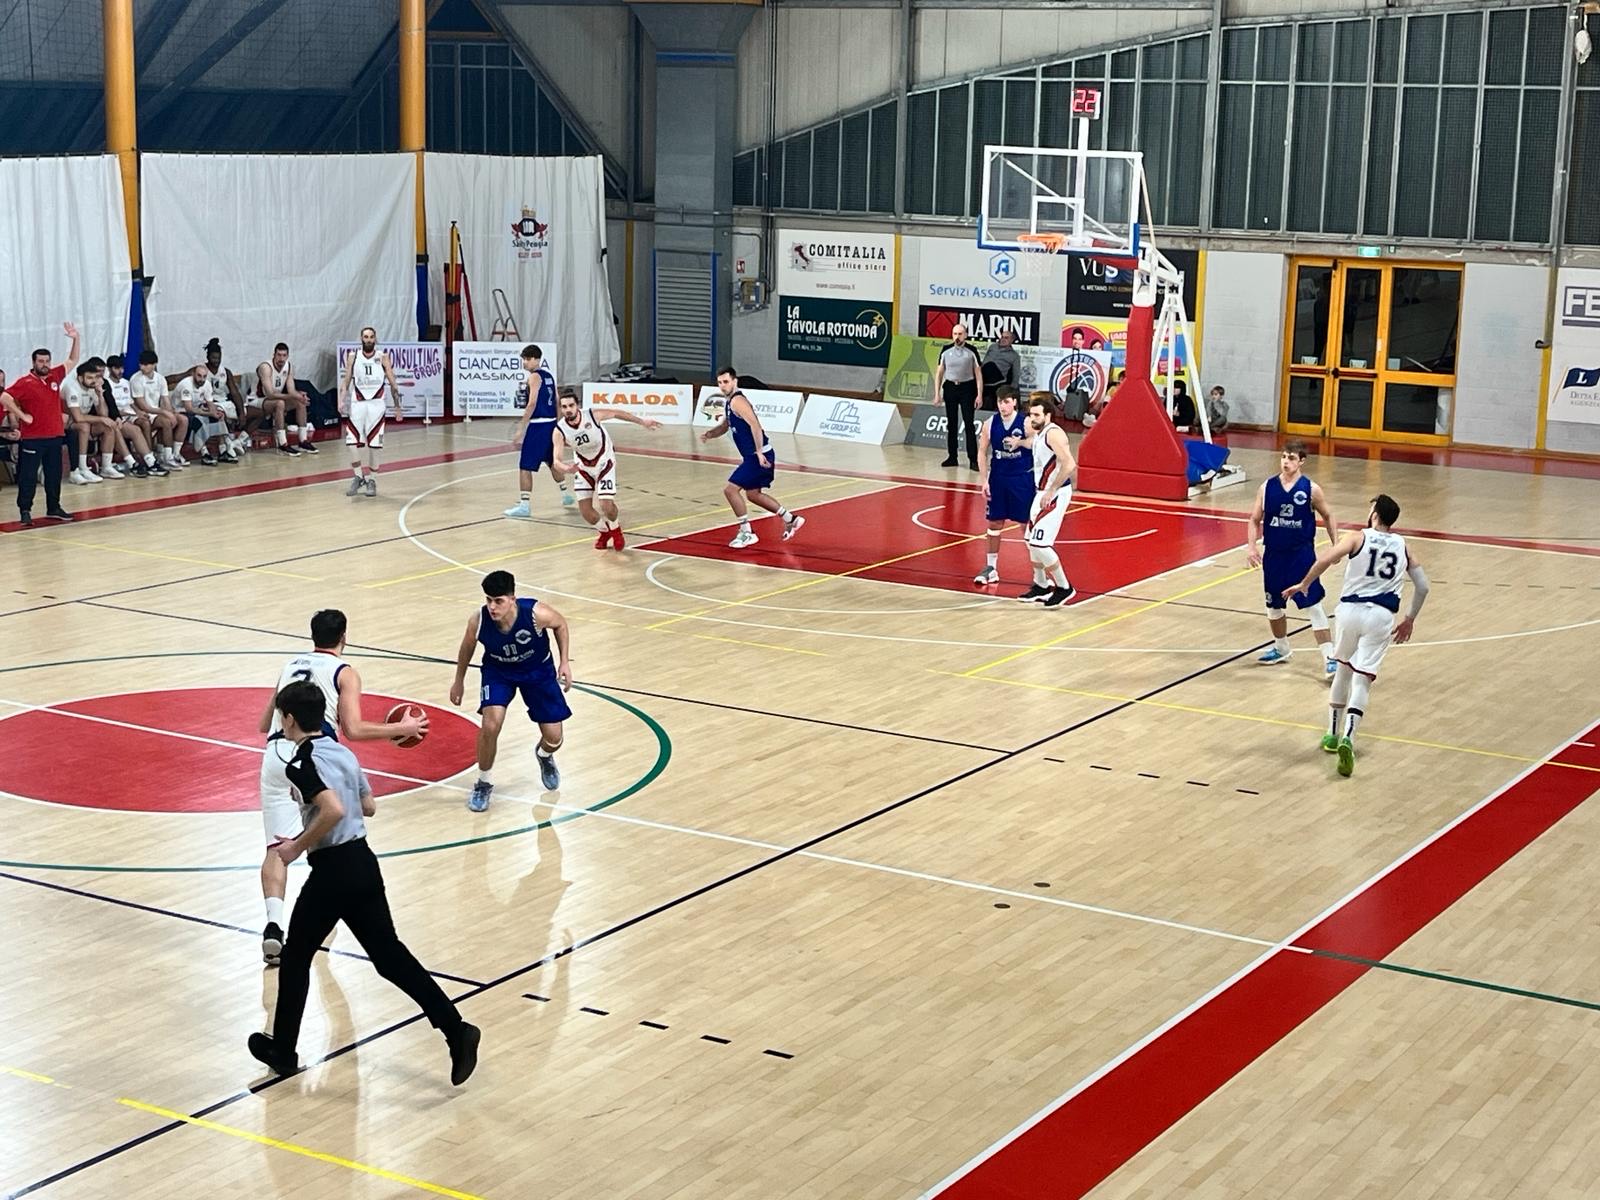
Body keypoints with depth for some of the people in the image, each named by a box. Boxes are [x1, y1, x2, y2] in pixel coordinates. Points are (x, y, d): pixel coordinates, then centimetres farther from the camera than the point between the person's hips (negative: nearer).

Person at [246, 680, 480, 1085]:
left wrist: (298, 846, -15)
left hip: (332, 871, -8)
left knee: (295, 958, 12)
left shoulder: (300, 763, -14)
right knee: (390, 955, 8)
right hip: (364, 862, 8)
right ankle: (456, 1030, -4)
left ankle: (283, 1051, 23)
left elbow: (334, 811, -28)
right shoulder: (343, 753, 12)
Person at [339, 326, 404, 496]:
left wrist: (397, 408, 2)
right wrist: (341, 401, -9)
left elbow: (393, 384, 5)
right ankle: (358, 477, 10)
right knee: (352, 444, -7)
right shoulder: (353, 357, 4)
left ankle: (372, 481, 10)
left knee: (374, 445, -2)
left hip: (376, 405, -1)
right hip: (357, 404, 1)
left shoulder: (382, 357, 1)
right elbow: (346, 382, 6)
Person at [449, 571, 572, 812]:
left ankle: (544, 756, 41)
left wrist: (564, 661, -12)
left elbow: (560, 624, -10)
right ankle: (484, 784, 2)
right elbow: (467, 648, -6)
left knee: (554, 737, 0)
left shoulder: (537, 614, -35)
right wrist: (459, 681, 6)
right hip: (498, 671, 0)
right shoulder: (478, 621, -30)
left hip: (538, 669, 0)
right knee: (490, 724, -23)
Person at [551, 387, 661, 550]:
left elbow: (618, 413, -9)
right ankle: (605, 531, 31)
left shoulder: (593, 415, -27)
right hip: (583, 467, 2)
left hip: (604, 462, -2)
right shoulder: (559, 431, -25)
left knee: (606, 505, -15)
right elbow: (556, 460, -31)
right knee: (585, 511, -2)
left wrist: (642, 421, 1)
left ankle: (615, 529, 21)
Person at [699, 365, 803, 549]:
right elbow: (725, 426, 26)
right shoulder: (728, 402, 14)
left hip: (759, 456, -10)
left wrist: (759, 453, -32)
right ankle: (791, 519, 31)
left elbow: (755, 425, -26)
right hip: (753, 456, 10)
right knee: (753, 494, 21)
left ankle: (746, 533, -2)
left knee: (730, 489, -10)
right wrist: (710, 433, 5)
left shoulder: (737, 401, -17)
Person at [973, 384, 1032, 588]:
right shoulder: (990, 424, -3)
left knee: (1028, 524, 1)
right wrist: (984, 480, -4)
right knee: (994, 523, 8)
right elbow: (982, 452, 2)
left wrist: (1021, 443, -25)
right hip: (998, 478, 3)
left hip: (1023, 478, -3)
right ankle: (991, 568, 17)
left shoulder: (1026, 423, -11)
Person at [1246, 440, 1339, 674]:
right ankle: (1281, 648, 38)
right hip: (1274, 555, 3)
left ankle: (1329, 657, -7)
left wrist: (1336, 546, 0)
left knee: (1313, 607, -8)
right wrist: (1252, 546, -7)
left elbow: (1327, 517, 7)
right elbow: (1255, 519, 6)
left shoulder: (1311, 490, -8)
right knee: (1274, 605, 16)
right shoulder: (1267, 487, -2)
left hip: (1302, 555, -3)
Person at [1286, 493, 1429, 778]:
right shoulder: (1402, 546, 14)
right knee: (1363, 680, -3)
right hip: (1382, 615, 0)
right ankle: (1348, 738, -24)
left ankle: (1333, 734, 28)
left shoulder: (1358, 537, 2)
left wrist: (1304, 584, -1)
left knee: (1344, 669, 22)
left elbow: (1325, 559, -14)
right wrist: (1410, 619, 25)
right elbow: (1422, 586, 15)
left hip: (1351, 609, 0)